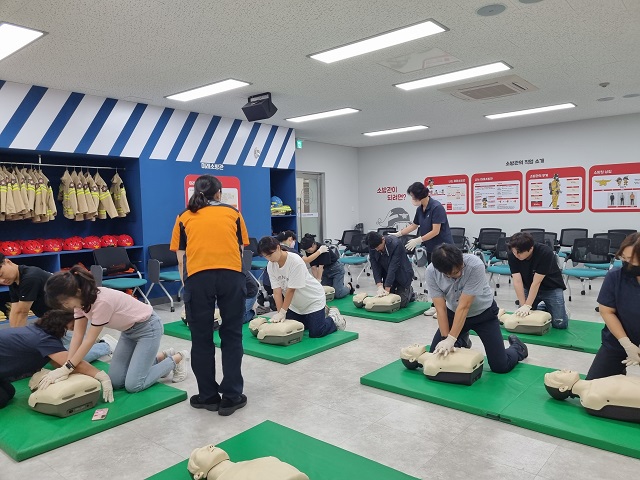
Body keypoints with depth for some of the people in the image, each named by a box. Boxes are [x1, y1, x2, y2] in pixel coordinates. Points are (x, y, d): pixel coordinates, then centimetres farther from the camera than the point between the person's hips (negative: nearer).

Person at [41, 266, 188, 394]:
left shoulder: (102, 301, -35)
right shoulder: (81, 299, -10)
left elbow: (89, 340, -28)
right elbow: (78, 336, -9)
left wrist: (66, 368, -23)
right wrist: (65, 368, -15)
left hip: (147, 327, -8)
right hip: (129, 329, 9)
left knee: (133, 385, -11)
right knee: (116, 381, 5)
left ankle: (176, 359, 8)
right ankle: (160, 358, 22)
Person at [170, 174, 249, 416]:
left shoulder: (184, 217, 17)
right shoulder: (232, 212, 18)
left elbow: (181, 254, 14)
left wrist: (186, 284, 23)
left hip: (198, 277, 0)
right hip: (231, 275, 1)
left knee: (201, 339, 12)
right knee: (232, 336, 11)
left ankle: (208, 397, 22)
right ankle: (231, 397, 15)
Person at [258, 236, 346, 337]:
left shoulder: (295, 261, -30)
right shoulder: (270, 266, -11)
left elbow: (291, 290, -28)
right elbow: (277, 291, -13)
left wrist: (282, 312, -26)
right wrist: (279, 312, -20)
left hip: (313, 299, -6)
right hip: (294, 303, 7)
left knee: (315, 333, -13)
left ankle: (334, 317, 18)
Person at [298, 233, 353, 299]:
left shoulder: (323, 249, -30)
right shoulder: (309, 252, -11)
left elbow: (321, 266, -31)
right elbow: (313, 267, -13)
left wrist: (318, 280, -31)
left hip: (336, 269, -7)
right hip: (326, 271, 7)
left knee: (338, 294, -14)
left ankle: (349, 287, 17)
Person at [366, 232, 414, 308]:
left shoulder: (396, 244, -31)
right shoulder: (373, 247, -17)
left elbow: (393, 267, -32)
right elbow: (375, 267, -16)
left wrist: (387, 289, -31)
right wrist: (380, 287, -27)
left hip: (402, 274, -4)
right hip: (388, 275, 5)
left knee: (401, 303, -10)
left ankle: (409, 291, 21)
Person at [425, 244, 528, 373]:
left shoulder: (475, 266, -35)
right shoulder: (431, 272, -25)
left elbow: (464, 307, -32)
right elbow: (441, 308, -20)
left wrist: (451, 339, -32)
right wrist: (445, 338, -25)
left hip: (483, 312, -3)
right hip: (453, 313, 3)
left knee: (501, 366, -8)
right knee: (437, 353, 0)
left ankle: (517, 347, 26)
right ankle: (462, 342, 31)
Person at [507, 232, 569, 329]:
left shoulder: (545, 253, -30)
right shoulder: (512, 255, -20)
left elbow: (536, 282, -29)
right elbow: (517, 281, -20)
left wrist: (527, 306, -29)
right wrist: (523, 306, -25)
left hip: (551, 287, -3)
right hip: (529, 288, 3)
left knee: (560, 324, -12)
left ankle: (549, 309, 19)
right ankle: (543, 309, 19)